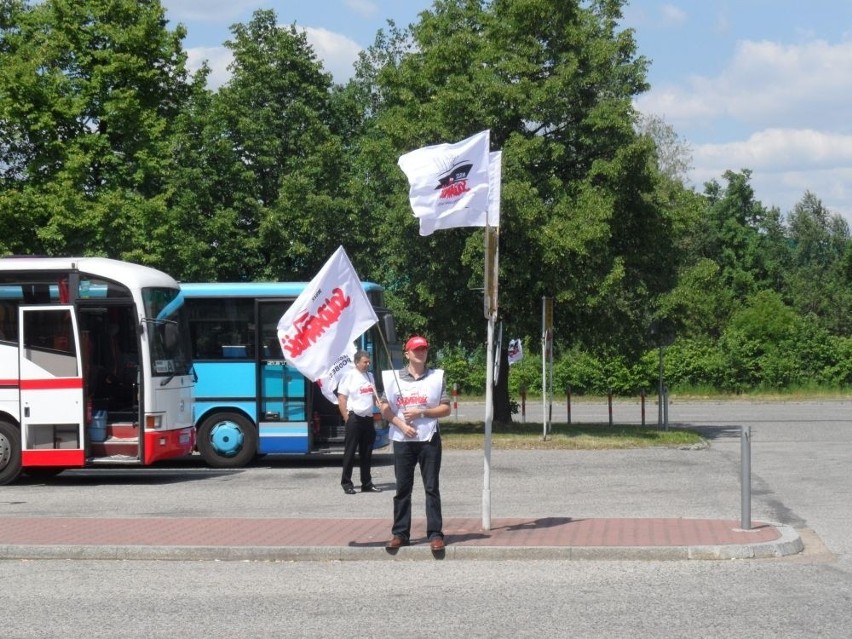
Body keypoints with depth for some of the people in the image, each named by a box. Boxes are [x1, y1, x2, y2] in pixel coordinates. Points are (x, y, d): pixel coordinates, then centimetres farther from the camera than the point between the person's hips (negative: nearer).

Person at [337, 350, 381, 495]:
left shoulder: (370, 376, 14)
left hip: (368, 418, 6)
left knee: (367, 453, 11)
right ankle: (346, 484, 3)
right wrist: (347, 419, -12)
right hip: (355, 418, -6)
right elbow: (341, 399, -8)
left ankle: (367, 483, 16)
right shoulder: (349, 376, -6)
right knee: (350, 452, -2)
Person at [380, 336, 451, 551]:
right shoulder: (394, 377, 7)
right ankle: (400, 533, 7)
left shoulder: (437, 377, 6)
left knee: (432, 488, -1)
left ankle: (435, 534, 0)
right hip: (402, 440, 1)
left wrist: (421, 413, -10)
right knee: (402, 489, 3)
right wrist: (401, 425, -11)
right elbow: (385, 409, 4)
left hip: (429, 439, -1)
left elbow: (445, 409, 2)